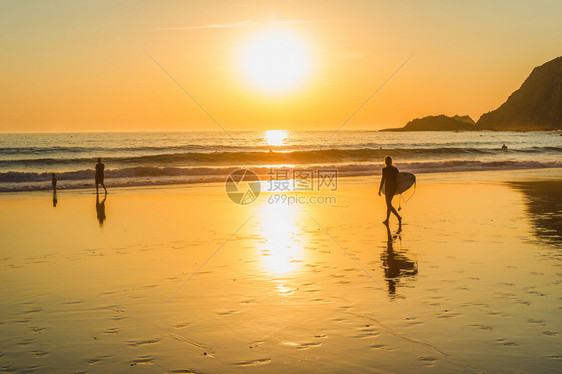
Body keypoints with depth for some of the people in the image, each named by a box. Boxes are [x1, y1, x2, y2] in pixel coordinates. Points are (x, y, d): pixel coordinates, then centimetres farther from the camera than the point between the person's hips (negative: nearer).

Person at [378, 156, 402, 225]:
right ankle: (387, 220, 23)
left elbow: (383, 179, -14)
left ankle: (398, 217, -18)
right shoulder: (395, 169, 8)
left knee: (389, 205, -4)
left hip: (388, 187, -7)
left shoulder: (385, 169, -11)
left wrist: (380, 190, -10)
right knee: (389, 203, 18)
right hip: (394, 187, 7)